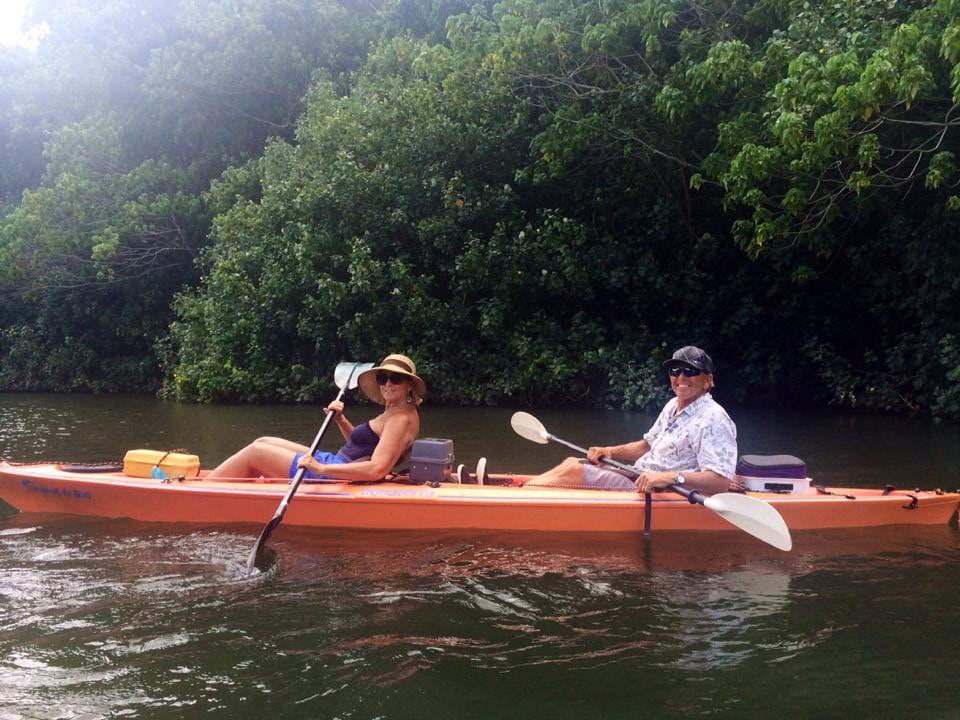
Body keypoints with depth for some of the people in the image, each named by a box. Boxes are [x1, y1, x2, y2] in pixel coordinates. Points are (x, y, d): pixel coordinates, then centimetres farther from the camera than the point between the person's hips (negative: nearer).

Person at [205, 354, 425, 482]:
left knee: (254, 452, 1)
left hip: (333, 476, -10)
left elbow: (377, 469, -31)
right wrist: (341, 421, 3)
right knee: (262, 443, 19)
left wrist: (321, 468, -32)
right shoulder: (393, 413, 11)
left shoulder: (401, 419, -18)